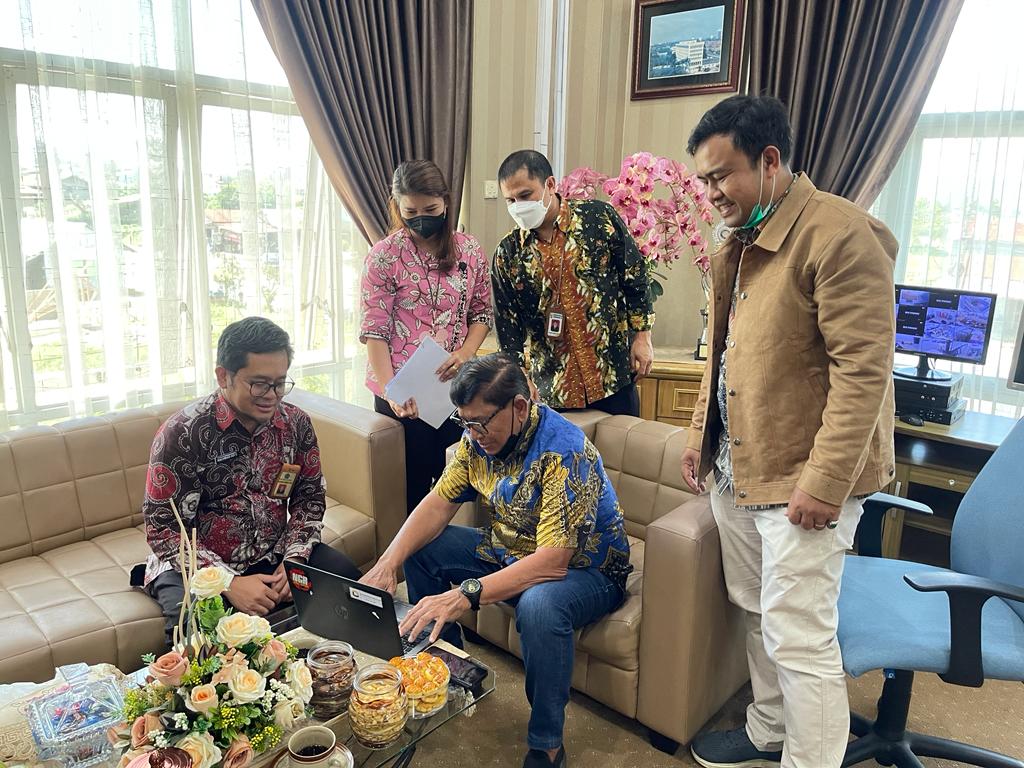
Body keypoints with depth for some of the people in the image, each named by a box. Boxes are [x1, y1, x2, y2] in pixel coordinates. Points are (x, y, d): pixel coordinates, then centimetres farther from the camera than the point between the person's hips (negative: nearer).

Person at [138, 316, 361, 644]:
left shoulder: (296, 424, -3)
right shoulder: (182, 433, -17)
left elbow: (309, 497, 6)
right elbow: (163, 528, -16)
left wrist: (294, 559, -11)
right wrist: (229, 583, -24)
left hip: (273, 556, 5)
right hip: (198, 565, -4)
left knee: (345, 576, -15)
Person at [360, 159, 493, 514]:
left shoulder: (469, 250, 4)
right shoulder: (383, 257, -6)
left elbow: (482, 313, 9)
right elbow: (375, 331, -9)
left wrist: (466, 352, -10)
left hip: (455, 386, 3)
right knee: (413, 483, 7)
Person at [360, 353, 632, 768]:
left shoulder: (564, 451, -32)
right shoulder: (479, 436, -9)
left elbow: (552, 561, -37)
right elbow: (439, 502, -4)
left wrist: (464, 596, -44)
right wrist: (387, 563, -19)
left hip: (582, 568, -7)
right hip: (511, 551, 7)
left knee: (539, 604, -39)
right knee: (420, 549, -1)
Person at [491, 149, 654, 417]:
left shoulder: (599, 217, -5)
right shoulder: (507, 255, 0)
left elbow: (636, 278, 1)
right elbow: (508, 328, 3)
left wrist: (642, 337, -2)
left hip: (614, 374, -1)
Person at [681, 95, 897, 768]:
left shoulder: (840, 234, -16)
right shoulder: (739, 243, 12)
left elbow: (862, 369, -20)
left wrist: (825, 481, -21)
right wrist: (701, 433, 17)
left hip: (803, 478, -8)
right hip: (736, 468, 9)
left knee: (798, 638, -1)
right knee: (758, 616, 20)